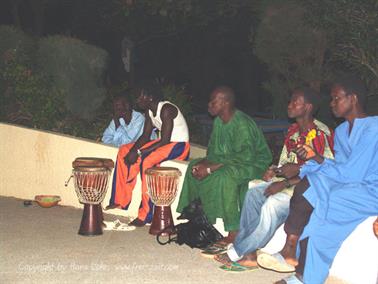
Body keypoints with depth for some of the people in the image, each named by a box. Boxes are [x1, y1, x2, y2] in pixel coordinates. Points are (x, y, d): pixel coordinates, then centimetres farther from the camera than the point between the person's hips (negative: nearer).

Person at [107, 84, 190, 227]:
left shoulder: (166, 109, -24)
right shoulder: (149, 111, 4)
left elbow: (165, 140, -27)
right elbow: (145, 136, 6)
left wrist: (139, 153, -28)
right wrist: (133, 150, -13)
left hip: (179, 144, -10)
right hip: (165, 141, 10)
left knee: (147, 160, -33)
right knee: (124, 151, 1)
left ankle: (145, 215, -26)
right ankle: (121, 200, 5)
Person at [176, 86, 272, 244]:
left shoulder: (243, 124, -25)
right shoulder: (218, 121, 4)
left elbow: (245, 158, -31)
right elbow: (213, 149, 11)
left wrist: (210, 169, -30)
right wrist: (205, 162, -13)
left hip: (254, 163, -9)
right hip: (227, 160, 9)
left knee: (224, 175, -37)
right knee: (194, 166, -3)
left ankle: (234, 231, -30)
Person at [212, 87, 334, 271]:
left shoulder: (321, 134, -16)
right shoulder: (293, 130, 12)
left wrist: (285, 184, -23)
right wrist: (276, 171, -3)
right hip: (288, 182, 9)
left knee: (272, 203, -29)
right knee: (253, 194, -10)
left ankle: (237, 252, -16)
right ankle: (248, 254, -11)